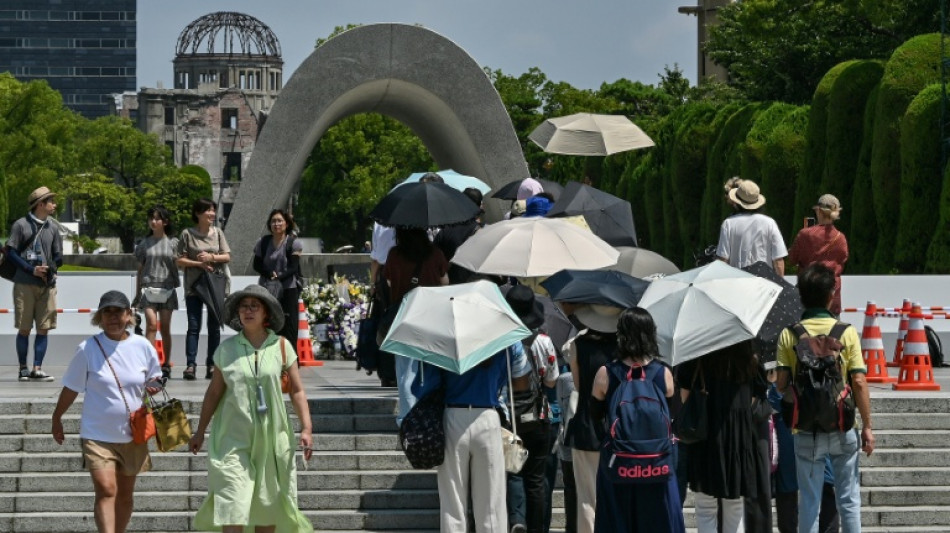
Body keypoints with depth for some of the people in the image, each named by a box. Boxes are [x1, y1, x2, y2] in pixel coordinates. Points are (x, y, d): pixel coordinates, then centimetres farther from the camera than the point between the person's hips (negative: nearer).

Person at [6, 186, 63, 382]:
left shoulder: (53, 226, 10)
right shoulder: (21, 225, -3)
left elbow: (58, 256, 14)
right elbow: (11, 252, -4)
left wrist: (50, 268, -7)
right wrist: (32, 270, -12)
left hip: (48, 284, 4)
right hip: (25, 284, -4)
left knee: (44, 328, 0)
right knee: (24, 328, 1)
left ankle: (37, 368, 3)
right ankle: (23, 369, 9)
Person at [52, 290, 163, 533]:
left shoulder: (143, 347, -1)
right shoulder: (88, 349, -8)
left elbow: (154, 381, 13)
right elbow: (71, 388, 3)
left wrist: (154, 386, -10)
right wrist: (57, 417, 9)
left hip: (133, 434, 3)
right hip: (97, 434, -3)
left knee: (125, 494, 15)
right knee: (106, 490, -17)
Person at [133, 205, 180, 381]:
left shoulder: (173, 243, 7)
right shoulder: (144, 244, 9)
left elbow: (177, 266, 12)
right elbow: (140, 270, 14)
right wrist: (137, 294, 14)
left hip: (167, 289, 0)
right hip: (148, 287, 0)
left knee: (165, 328, 3)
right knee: (151, 324, -15)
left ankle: (166, 365, 13)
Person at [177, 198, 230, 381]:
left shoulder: (218, 233, 8)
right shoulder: (187, 234, 0)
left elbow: (227, 256, 5)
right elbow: (180, 261, -1)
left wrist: (212, 258, -11)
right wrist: (199, 263, -12)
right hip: (194, 286, -3)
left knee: (214, 326, 4)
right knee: (194, 326, -5)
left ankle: (212, 365, 9)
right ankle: (190, 365, -7)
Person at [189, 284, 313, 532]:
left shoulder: (280, 346, 0)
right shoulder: (227, 349, 2)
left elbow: (297, 391, 1)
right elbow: (214, 393, 10)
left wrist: (306, 429, -8)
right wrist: (200, 432, 12)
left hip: (271, 437, 1)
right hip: (233, 439, -1)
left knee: (268, 505, 9)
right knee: (232, 508, -9)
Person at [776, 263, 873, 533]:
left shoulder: (789, 335, -6)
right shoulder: (847, 332, -7)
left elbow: (781, 385, -7)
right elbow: (859, 382, -8)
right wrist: (867, 426, 0)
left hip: (806, 431, 0)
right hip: (844, 429, 0)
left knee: (809, 501, 7)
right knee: (848, 499, 12)